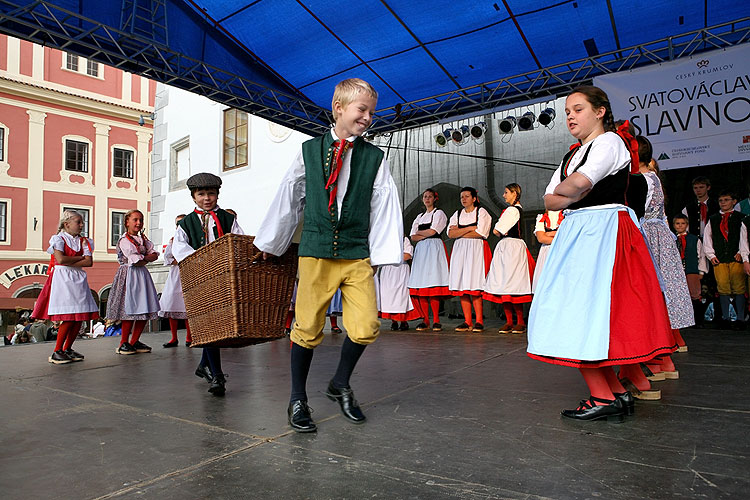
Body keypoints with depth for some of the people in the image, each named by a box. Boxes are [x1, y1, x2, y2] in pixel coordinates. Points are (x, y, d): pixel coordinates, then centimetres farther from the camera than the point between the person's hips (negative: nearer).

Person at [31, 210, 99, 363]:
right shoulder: (59, 238, 0)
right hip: (62, 279, -6)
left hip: (78, 279, 6)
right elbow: (61, 259, -16)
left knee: (79, 318, 2)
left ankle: (67, 349, 16)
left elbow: (89, 262, 1)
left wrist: (69, 263, -8)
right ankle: (57, 352, 0)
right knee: (69, 318, -11)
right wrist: (80, 258, -5)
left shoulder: (83, 241, 14)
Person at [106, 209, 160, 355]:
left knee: (145, 311, 4)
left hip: (142, 275, 7)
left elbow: (154, 255, 8)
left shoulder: (144, 239, 17)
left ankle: (134, 341, 14)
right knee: (130, 311, -8)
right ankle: (123, 343, 5)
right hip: (128, 276, -7)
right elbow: (135, 261, -13)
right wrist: (147, 257, 3)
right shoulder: (124, 240, -6)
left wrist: (142, 258, -6)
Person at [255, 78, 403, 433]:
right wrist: (271, 243, 18)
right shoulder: (309, 150, 9)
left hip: (357, 255, 1)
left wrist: (383, 253, -3)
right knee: (307, 328, 1)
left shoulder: (375, 158, 8)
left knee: (366, 328, -6)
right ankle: (298, 400, 21)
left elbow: (385, 206, 4)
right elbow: (288, 197, 14)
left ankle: (340, 384, 22)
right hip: (315, 252, 0)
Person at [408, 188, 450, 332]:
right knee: (420, 284, -5)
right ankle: (425, 320, -3)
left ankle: (436, 320, -13)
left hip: (434, 248, -5)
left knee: (432, 282, -15)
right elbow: (413, 237, 13)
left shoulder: (439, 213, 9)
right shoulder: (419, 217, 25)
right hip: (420, 249, 5)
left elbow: (432, 231, -6)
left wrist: (419, 232, 9)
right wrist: (426, 235, -1)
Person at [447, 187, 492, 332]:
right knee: (461, 287, -3)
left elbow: (480, 233, -7)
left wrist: (460, 232, -1)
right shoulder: (457, 214, 20)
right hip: (460, 250, 4)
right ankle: (467, 321, 1)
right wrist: (469, 228, -5)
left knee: (474, 287, -13)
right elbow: (451, 233, 5)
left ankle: (479, 321, -6)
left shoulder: (481, 212, 7)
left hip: (476, 249, -4)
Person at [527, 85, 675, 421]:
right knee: (577, 315, 5)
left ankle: (603, 398, -1)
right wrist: (577, 196, -4)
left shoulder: (610, 141, -3)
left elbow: (581, 181, -22)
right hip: (577, 233, 9)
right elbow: (549, 202, 14)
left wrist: (562, 190, -2)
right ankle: (617, 393, 13)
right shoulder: (572, 155, 22)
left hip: (603, 233, -8)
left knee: (581, 315, -12)